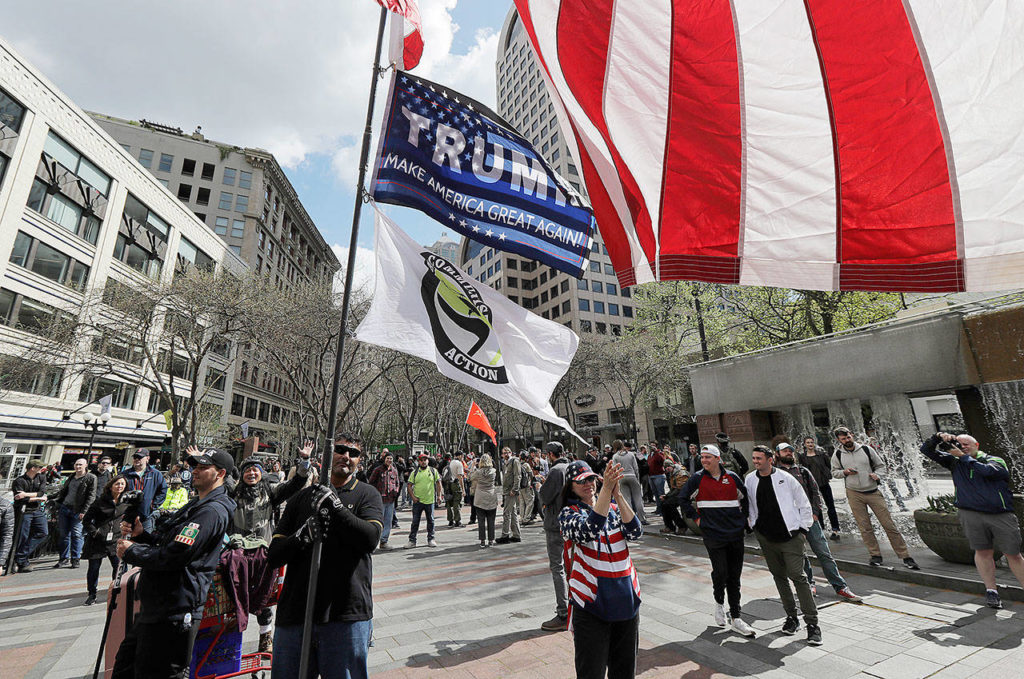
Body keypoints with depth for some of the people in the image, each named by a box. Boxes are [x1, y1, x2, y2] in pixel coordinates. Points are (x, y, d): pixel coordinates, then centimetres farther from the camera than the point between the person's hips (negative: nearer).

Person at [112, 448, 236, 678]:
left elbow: (173, 556, -25)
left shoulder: (213, 511, -21)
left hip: (172, 615, -10)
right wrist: (140, 534, 1)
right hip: (153, 608, 10)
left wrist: (131, 552, -9)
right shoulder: (196, 505, 16)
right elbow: (165, 543, 19)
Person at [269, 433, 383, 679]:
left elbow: (371, 538, -16)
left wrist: (336, 507, -22)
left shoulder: (367, 495, 1)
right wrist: (302, 536, -15)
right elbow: (274, 555, 6)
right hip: (295, 611, 3)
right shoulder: (302, 498, 9)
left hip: (346, 614, -3)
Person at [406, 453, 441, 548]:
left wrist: (439, 495, 1)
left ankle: (431, 539, 22)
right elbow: (409, 485, 3)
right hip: (417, 501, 0)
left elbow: (438, 483, 8)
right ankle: (412, 540, 15)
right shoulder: (414, 472, 2)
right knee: (415, 521, 5)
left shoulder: (433, 471, 3)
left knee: (430, 520, 10)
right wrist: (413, 497, -6)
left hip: (430, 500, 1)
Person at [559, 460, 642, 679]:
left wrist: (617, 494, -24)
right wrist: (607, 489, -34)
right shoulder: (568, 513, -8)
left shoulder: (613, 507, 4)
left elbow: (635, 532, -12)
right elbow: (588, 532, -28)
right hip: (591, 603, -4)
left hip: (626, 599, 4)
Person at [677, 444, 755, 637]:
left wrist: (743, 519, 12)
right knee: (720, 573, -5)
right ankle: (719, 603, 26)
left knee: (734, 576, 9)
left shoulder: (732, 477, 3)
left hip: (735, 534, 2)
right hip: (712, 534, -2)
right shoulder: (697, 479, -3)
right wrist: (696, 518, 0)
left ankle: (735, 618, 21)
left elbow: (746, 498, 18)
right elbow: (683, 499, 4)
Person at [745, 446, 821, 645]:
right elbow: (749, 505, 16)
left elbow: (804, 504, 2)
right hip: (766, 537, 4)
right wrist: (754, 526, 11)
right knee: (779, 576, 12)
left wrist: (802, 529, -1)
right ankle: (791, 617, 26)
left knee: (798, 576, -6)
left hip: (790, 536, -4)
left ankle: (812, 623, 5)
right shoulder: (750, 480, 3)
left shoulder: (785, 478, -6)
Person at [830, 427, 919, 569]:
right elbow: (834, 472, 10)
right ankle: (875, 555, 16)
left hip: (873, 492, 0)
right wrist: (844, 472, -10)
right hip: (854, 494, 0)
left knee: (889, 525, 2)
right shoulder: (837, 454, 0)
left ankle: (906, 557, 13)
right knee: (864, 527, 4)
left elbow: (880, 465, 10)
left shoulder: (866, 449, 0)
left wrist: (877, 475, -9)